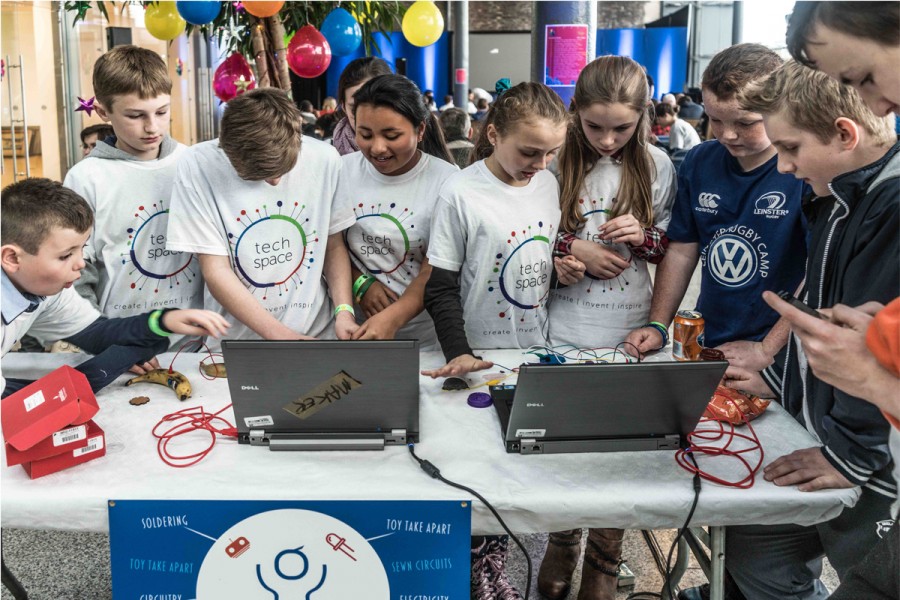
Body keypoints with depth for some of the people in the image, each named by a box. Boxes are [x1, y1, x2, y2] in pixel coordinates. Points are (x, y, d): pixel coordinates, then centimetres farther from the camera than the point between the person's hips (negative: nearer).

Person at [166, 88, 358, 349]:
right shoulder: (198, 166, -11)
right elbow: (215, 271, -10)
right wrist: (283, 336, -17)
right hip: (234, 343, 0)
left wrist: (344, 311, -7)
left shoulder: (325, 159, -4)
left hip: (316, 335, 0)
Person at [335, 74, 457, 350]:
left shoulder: (446, 180, -8)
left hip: (424, 338, -2)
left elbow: (435, 271, -12)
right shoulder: (342, 171, 1)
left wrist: (393, 318, -27)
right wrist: (360, 283, -10)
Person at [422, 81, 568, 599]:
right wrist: (457, 352, -20)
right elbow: (440, 286, -12)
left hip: (536, 349, 5)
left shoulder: (549, 184, 1)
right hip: (479, 356, -4)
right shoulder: (461, 194, -14)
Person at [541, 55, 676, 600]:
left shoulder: (657, 166, 0)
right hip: (565, 330, -1)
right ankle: (562, 546, 33)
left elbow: (673, 246, 8)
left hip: (630, 333, 1)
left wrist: (642, 237, -12)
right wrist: (573, 248, -13)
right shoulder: (556, 161, -5)